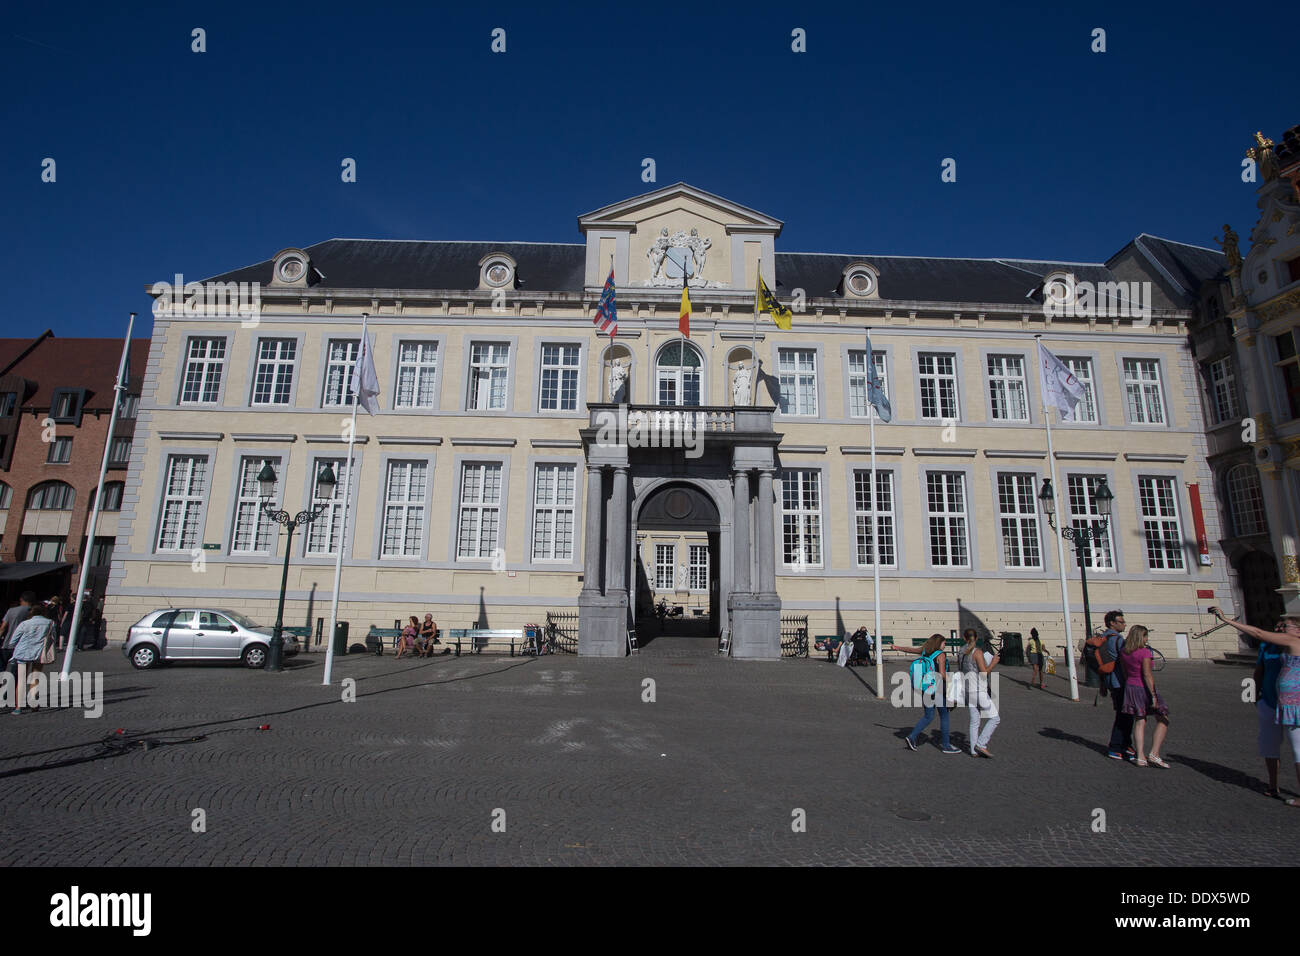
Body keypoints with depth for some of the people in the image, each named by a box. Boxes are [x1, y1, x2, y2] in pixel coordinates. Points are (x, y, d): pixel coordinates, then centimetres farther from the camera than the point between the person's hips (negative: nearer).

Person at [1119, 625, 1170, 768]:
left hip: (1130, 687, 6)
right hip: (1144, 688, -6)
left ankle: (1140, 757, 6)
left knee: (1139, 722, 9)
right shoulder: (1145, 652, -15)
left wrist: (1129, 686, 17)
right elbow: (1147, 675, -19)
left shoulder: (1123, 652, 5)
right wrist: (1153, 695, -17)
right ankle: (1154, 754, -1)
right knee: (1163, 720, 8)